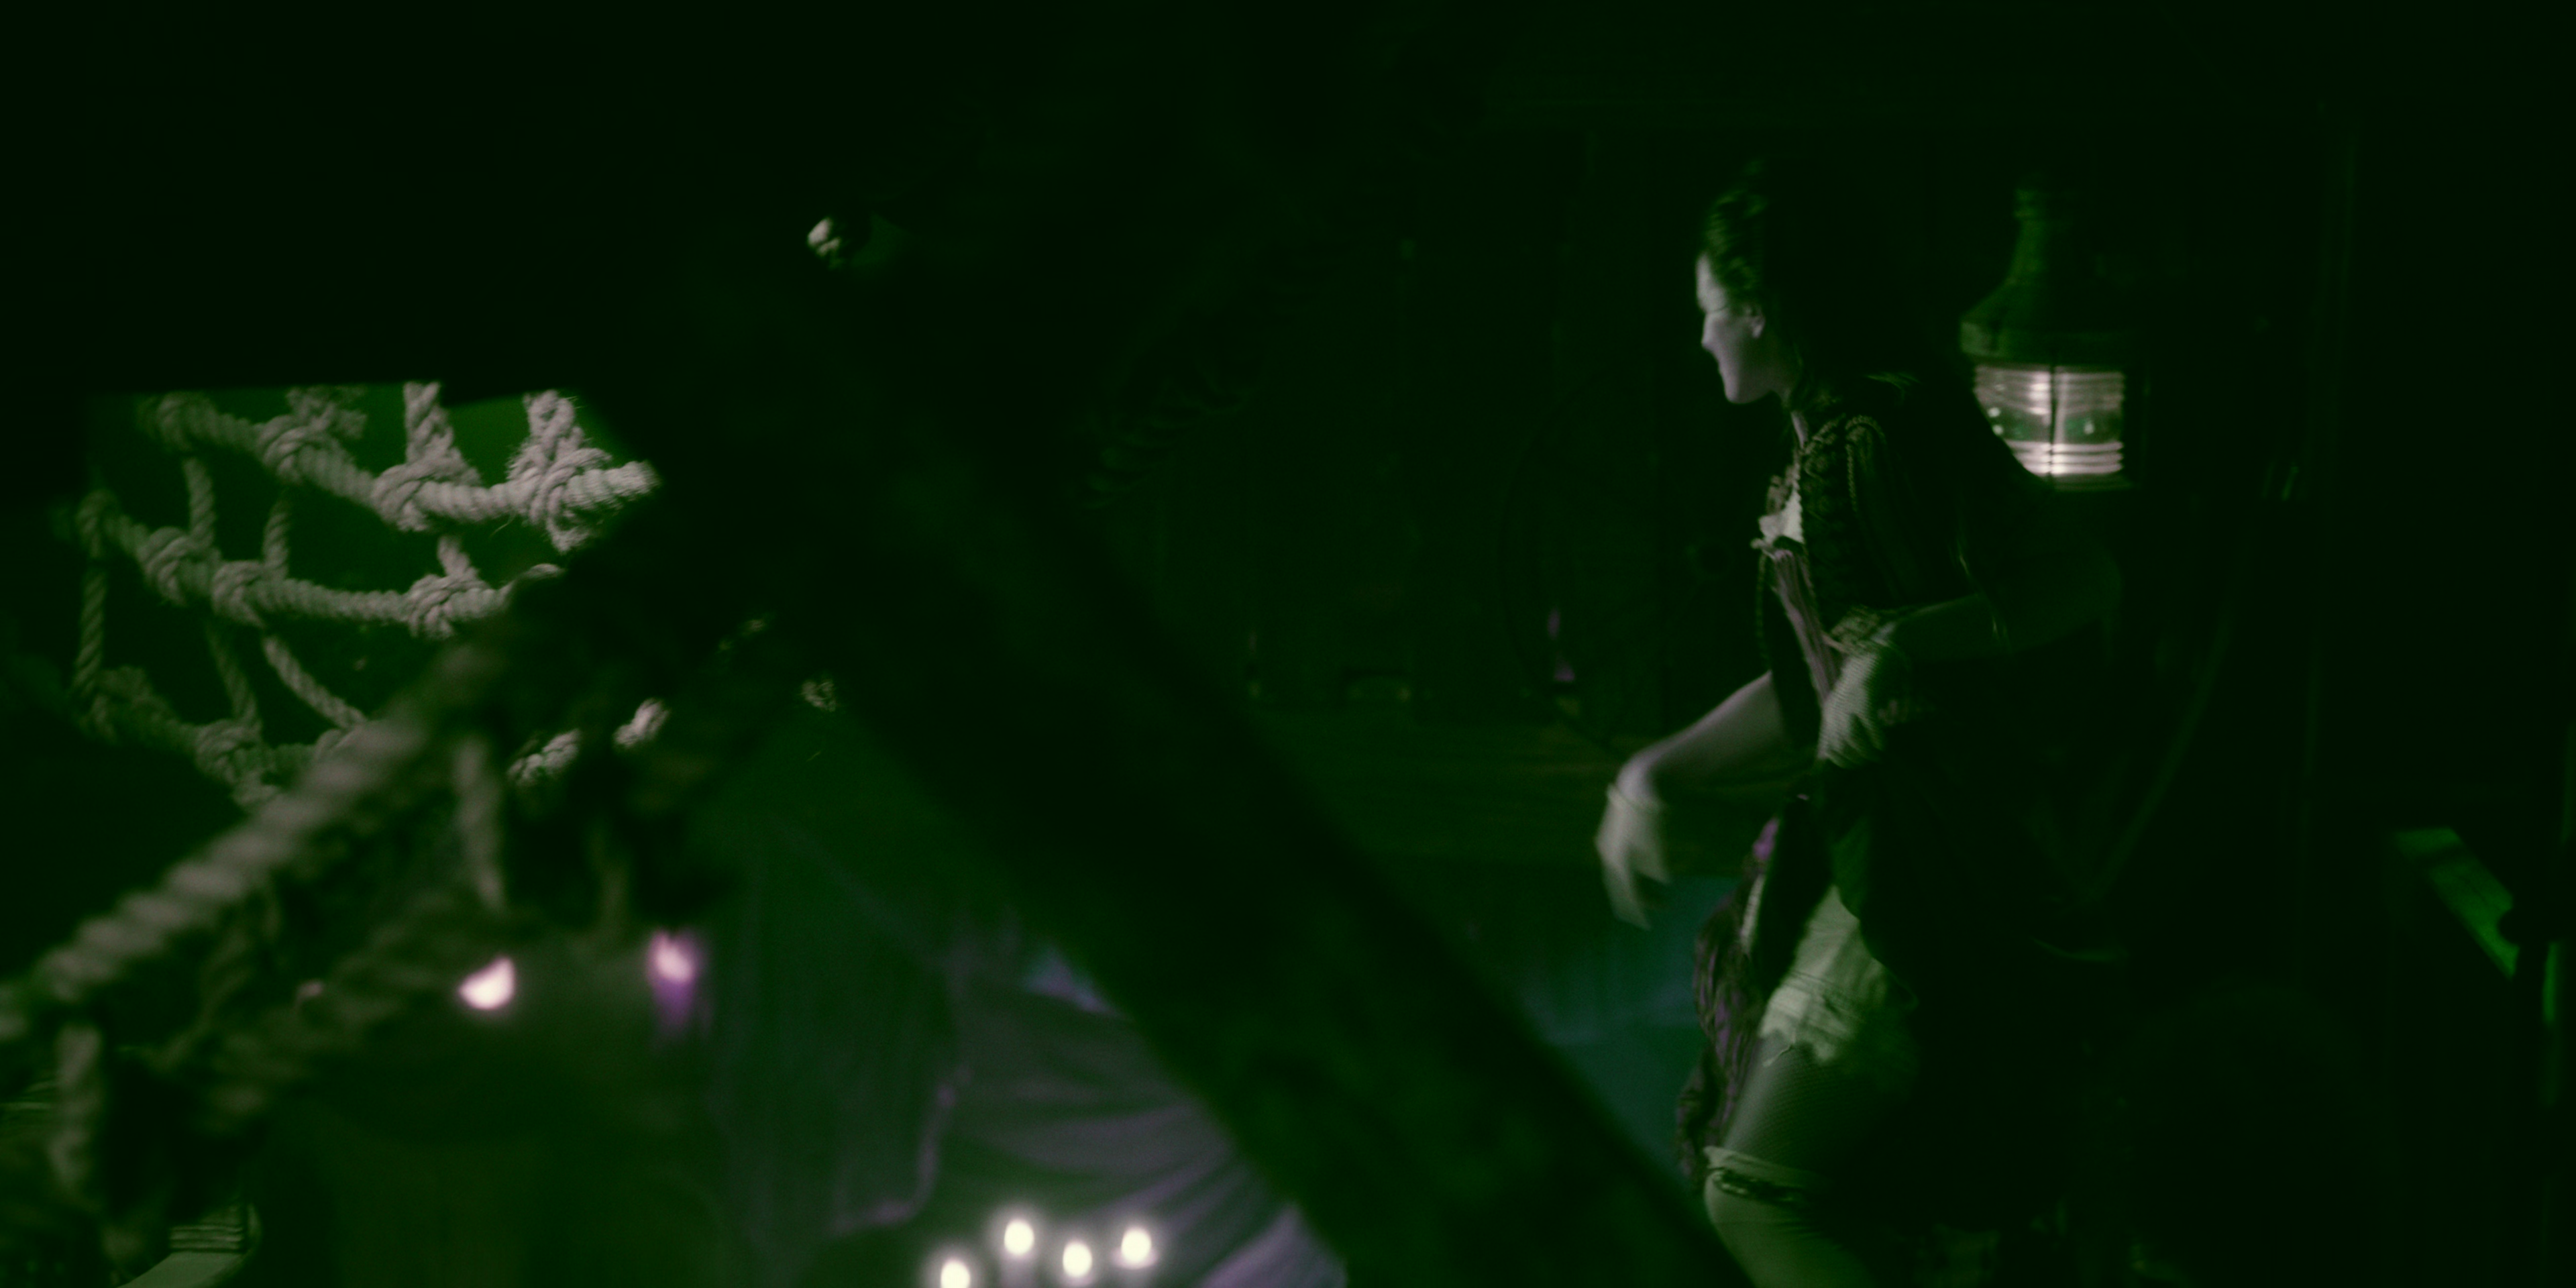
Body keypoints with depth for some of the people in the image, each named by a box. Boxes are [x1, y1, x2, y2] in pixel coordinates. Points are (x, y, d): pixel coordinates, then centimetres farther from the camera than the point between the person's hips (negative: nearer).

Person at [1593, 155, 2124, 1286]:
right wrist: (1653, 776, 15)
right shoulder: (1822, 444, 15)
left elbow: (2085, 580, -23)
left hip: (1929, 870, -10)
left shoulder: (1887, 430, -16)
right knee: (1750, 1156, 16)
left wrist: (1906, 640, -30)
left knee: (1759, 1190, -11)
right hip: (1862, 836, 10)